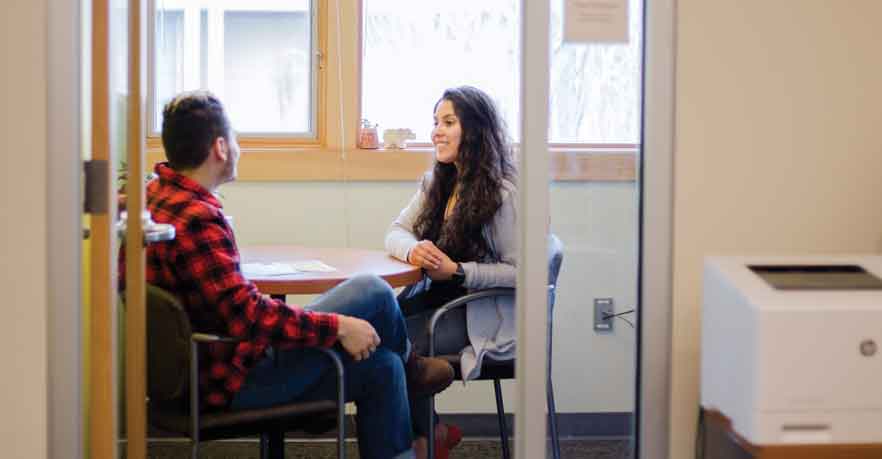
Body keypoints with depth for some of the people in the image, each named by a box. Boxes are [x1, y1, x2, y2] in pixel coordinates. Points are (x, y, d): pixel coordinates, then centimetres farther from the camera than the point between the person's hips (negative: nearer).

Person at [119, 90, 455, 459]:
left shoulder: (153, 196, 5)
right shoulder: (196, 219, -27)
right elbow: (246, 314, -29)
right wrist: (337, 326, -21)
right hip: (232, 379, -10)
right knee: (372, 293, -5)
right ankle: (409, 367, 22)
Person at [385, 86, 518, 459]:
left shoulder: (502, 193, -14)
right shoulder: (436, 183, 12)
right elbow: (396, 232, 11)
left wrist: (457, 271, -24)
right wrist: (412, 249, -14)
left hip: (482, 315, -7)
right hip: (435, 298, 7)